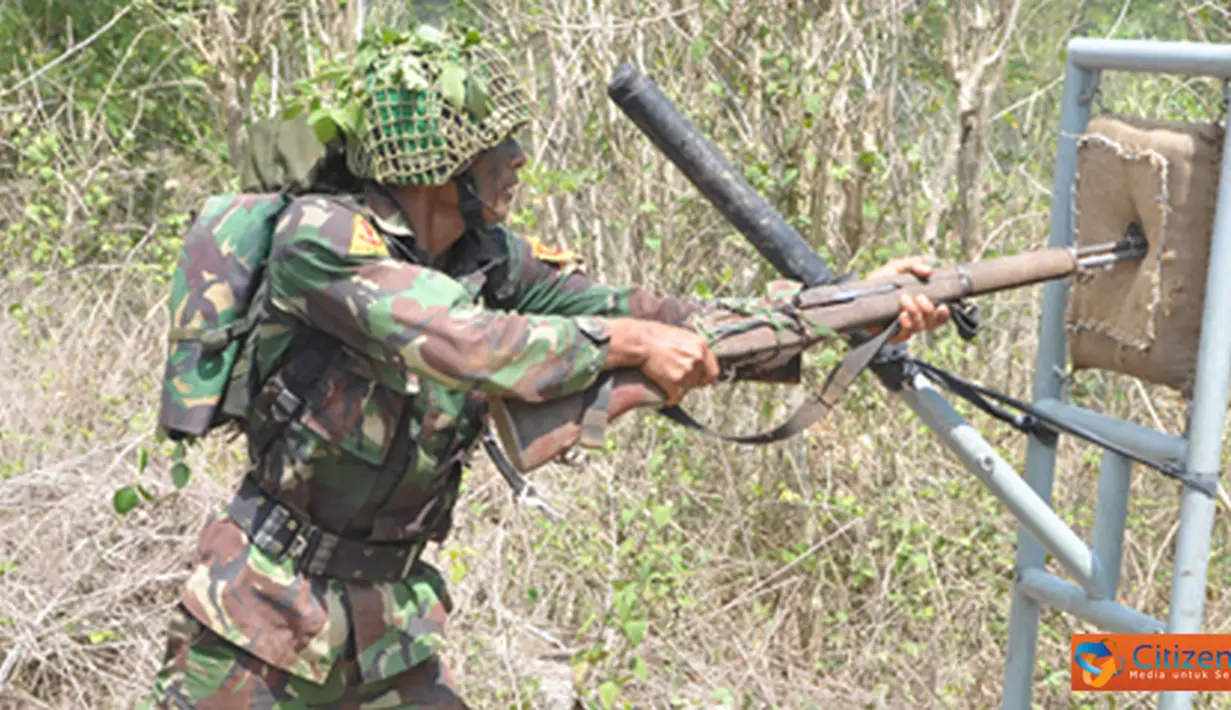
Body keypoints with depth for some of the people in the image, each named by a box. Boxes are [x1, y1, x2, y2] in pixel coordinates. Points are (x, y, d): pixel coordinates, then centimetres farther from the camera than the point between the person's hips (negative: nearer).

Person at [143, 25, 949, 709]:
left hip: (391, 609, 6)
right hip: (264, 603, -5)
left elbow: (623, 310, -5)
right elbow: (460, 343, -31)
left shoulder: (491, 259, 0)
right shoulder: (320, 236, -19)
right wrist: (628, 343, -28)